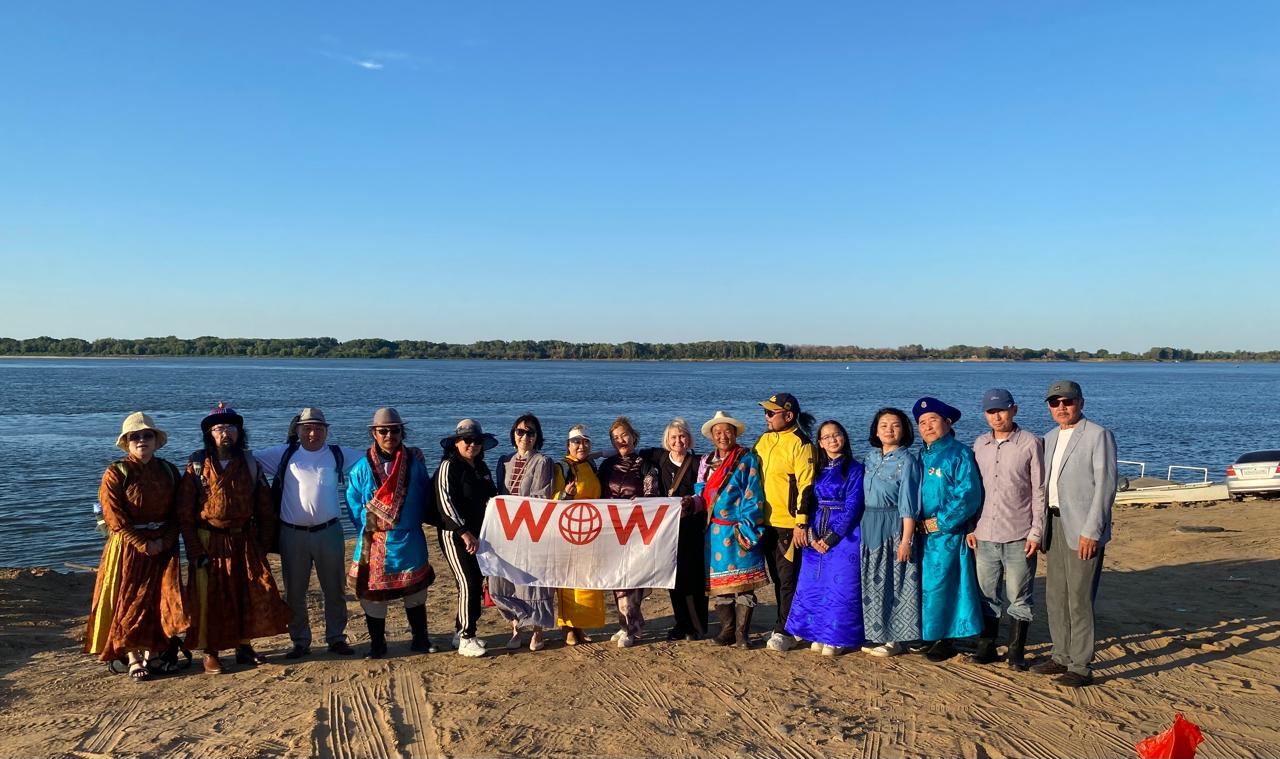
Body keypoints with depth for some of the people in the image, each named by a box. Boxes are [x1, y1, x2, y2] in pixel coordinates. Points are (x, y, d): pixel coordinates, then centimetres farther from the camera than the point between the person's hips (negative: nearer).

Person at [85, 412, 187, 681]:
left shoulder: (169, 471, 7)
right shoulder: (116, 473, -5)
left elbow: (177, 512, 5)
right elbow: (114, 518, -11)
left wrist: (165, 541, -10)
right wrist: (143, 544, -16)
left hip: (163, 546, 3)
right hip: (127, 548, -3)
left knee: (161, 600, 3)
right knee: (129, 602, 1)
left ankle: (152, 653, 15)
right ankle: (133, 658, 10)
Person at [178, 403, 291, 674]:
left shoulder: (251, 465, 5)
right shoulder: (197, 466, -2)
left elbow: (265, 510, 7)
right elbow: (185, 514, -4)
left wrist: (262, 546, 2)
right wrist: (195, 552, -9)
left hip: (245, 541, 2)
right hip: (209, 544, -2)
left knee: (254, 593, 1)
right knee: (208, 598, 2)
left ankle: (244, 646, 16)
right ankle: (210, 653, 16)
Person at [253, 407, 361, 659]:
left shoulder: (338, 455, 5)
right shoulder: (285, 454, 5)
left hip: (328, 532, 0)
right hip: (293, 534, 0)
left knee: (335, 589, 8)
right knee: (294, 592, 9)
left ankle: (336, 638, 22)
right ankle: (300, 641, 23)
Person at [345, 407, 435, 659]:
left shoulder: (415, 462, -1)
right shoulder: (363, 466, -3)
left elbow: (425, 499, 6)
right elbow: (354, 504, 1)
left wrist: (413, 523, 2)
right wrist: (368, 528, -3)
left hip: (408, 541, 1)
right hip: (373, 543, 0)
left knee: (415, 592, 11)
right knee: (373, 593, 5)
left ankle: (420, 638, 26)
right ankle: (376, 643, 20)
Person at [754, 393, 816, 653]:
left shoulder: (800, 443, -12)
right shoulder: (764, 440, 11)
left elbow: (806, 486, -15)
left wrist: (801, 523, -18)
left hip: (789, 523, -7)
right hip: (767, 521, 8)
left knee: (788, 579, -1)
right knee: (777, 578, 14)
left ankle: (784, 631, 7)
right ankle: (786, 625, 25)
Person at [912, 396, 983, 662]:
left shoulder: (959, 454, -7)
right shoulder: (922, 457, 13)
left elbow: (969, 496, -15)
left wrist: (941, 522, -14)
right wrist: (918, 522, 2)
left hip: (948, 533, -6)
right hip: (923, 533, 6)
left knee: (939, 586, -4)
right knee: (925, 586, 8)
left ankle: (946, 640, 10)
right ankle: (930, 636, 20)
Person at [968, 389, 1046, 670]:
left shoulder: (1030, 443, -5)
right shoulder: (979, 444, 9)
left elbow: (1039, 491, -4)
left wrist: (1036, 532, -8)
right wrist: (970, 527, 8)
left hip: (1018, 537, -4)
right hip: (985, 536, 4)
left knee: (1018, 597, 5)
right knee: (987, 594, 11)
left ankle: (1016, 651, 17)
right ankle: (986, 646, 22)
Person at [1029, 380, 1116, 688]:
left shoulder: (1098, 435, -8)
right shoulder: (1051, 438, 15)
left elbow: (1105, 485, -13)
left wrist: (1091, 531, -18)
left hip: (1083, 529, -7)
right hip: (1055, 524, 7)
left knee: (1079, 601, -4)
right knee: (1055, 597, 13)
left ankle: (1081, 667, 6)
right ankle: (1062, 657, 25)